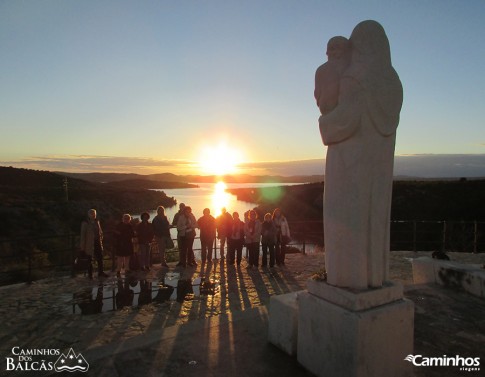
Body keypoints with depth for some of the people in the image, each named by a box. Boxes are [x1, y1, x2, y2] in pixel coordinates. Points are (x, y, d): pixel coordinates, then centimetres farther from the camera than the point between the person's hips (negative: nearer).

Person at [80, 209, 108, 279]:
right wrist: (82, 247, -8)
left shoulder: (97, 221, 8)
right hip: (90, 244, -5)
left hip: (98, 243, 5)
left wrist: (101, 240, 7)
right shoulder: (85, 223, -7)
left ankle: (101, 272, 19)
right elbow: (83, 235, -7)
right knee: (90, 260, 6)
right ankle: (90, 274, 17)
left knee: (100, 258, 8)